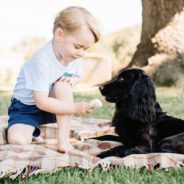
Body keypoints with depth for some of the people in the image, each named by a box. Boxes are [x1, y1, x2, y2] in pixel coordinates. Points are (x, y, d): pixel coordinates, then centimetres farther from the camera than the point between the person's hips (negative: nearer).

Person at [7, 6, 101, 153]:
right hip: (27, 108, -5)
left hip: (53, 107, 5)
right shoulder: (41, 62, -32)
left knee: (63, 85, -29)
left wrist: (73, 80, -14)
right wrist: (74, 108, -35)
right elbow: (41, 102, -31)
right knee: (17, 140, -31)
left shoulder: (72, 55, -11)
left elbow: (78, 75, 11)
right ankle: (33, 132, 4)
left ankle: (63, 138, -22)